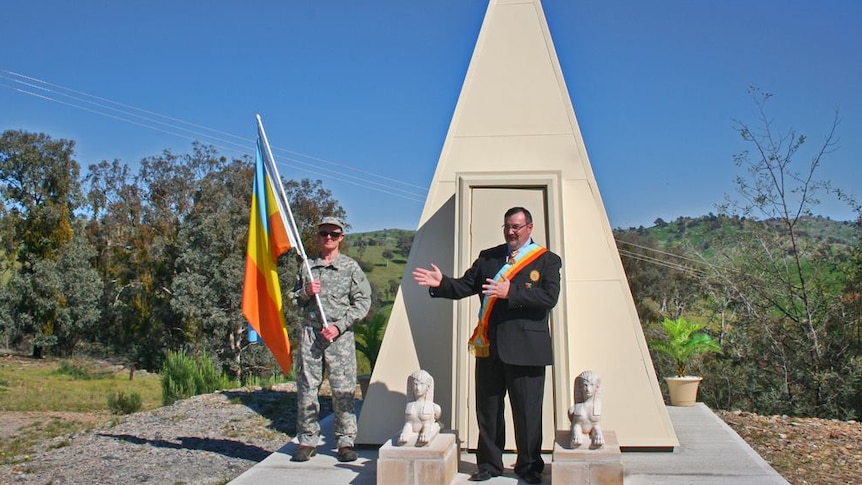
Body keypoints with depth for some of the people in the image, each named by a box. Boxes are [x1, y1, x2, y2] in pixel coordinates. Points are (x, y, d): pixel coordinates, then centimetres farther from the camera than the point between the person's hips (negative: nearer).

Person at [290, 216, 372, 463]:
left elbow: (363, 302, -1)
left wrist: (339, 326, -11)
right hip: (310, 333, 3)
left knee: (343, 391, -3)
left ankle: (345, 442, 6)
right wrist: (305, 292, -4)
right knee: (306, 389, 3)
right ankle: (307, 442, 13)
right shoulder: (307, 266, 13)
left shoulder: (350, 267, 3)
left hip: (340, 336, -3)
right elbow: (293, 299, 19)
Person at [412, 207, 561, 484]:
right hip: (489, 346, 4)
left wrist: (510, 292, -22)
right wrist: (441, 283, -12)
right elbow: (464, 286, 8)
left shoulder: (548, 261, 2)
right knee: (487, 409, 10)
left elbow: (550, 296, -14)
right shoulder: (487, 257, 13)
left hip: (526, 349, -3)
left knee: (527, 411, 4)